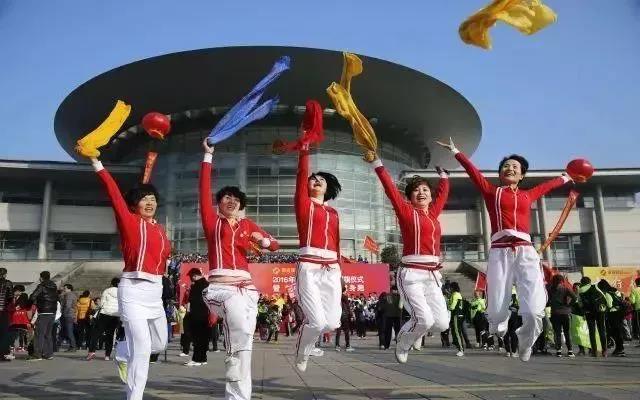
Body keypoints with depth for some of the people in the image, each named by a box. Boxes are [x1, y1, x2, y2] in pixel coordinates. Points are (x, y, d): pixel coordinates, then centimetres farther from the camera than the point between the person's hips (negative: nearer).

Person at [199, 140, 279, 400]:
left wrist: (263, 241, -8)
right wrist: (208, 156, 2)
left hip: (246, 287, 4)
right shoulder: (212, 221, 11)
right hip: (221, 286, -4)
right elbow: (204, 189, 3)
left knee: (243, 342, -1)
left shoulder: (247, 225, 19)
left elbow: (275, 245, 16)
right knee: (241, 332, -28)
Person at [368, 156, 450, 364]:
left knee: (442, 323, -4)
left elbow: (443, 192, 31)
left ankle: (412, 329, 26)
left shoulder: (433, 212, 16)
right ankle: (402, 344, 13)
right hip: (411, 274, -6)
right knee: (424, 319, -18)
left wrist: (443, 173, 41)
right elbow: (390, 188, -2)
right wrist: (377, 163, -2)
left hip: (433, 275, 6)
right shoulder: (406, 211, 2)